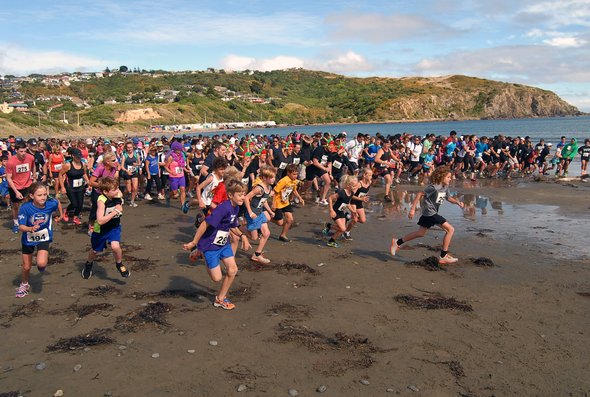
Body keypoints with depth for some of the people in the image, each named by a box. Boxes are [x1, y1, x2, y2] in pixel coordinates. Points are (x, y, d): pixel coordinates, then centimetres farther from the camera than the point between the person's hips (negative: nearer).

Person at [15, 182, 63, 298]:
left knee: (41, 264, -20)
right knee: (26, 267, 13)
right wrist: (31, 229, -48)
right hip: (28, 239, 0)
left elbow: (58, 202, 3)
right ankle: (24, 285, 44)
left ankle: (45, 258, 18)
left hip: (44, 238, 0)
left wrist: (61, 215, 16)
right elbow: (21, 227, -28)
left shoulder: (51, 204, -22)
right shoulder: (25, 208, -27)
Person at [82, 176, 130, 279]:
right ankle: (89, 264, 54)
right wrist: (115, 212, -40)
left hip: (114, 227, 2)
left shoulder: (119, 195, -17)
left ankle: (119, 264, 4)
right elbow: (100, 221, -39)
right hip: (101, 229, -2)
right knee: (95, 251, 21)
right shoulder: (101, 201, -31)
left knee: (115, 246, -25)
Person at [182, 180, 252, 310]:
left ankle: (220, 299, 20)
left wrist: (242, 235, -1)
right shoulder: (224, 208, -28)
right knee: (217, 278, -2)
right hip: (210, 245, -8)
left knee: (233, 270, 0)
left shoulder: (236, 208, 0)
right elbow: (205, 224, -27)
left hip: (224, 243, 8)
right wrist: (193, 243, -24)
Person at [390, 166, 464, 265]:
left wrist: (458, 202, 4)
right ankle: (443, 257, -4)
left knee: (421, 233, 18)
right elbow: (420, 195, -19)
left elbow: (449, 198, 23)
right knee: (450, 229, -9)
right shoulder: (434, 187, -19)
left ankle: (397, 242, 26)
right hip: (430, 213, -10)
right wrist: (413, 209, -20)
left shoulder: (445, 187, 8)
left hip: (431, 213, 10)